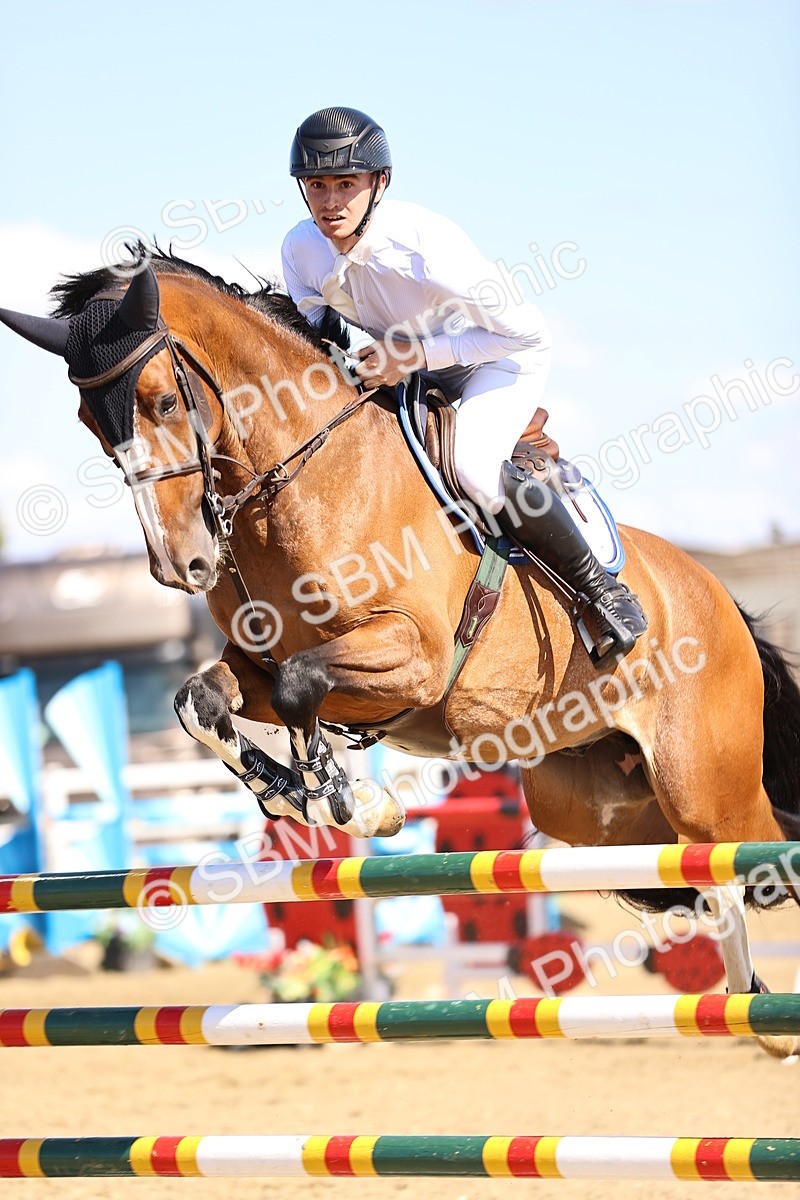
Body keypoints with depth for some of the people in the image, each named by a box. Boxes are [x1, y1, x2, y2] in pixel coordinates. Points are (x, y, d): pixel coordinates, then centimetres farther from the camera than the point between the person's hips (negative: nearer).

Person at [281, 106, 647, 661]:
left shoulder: (425, 245, -34)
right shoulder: (301, 249, -17)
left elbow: (531, 332, -29)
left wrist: (417, 354, -32)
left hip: (502, 361, -7)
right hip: (405, 377, 7)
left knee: (474, 468, -32)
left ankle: (601, 587, -15)